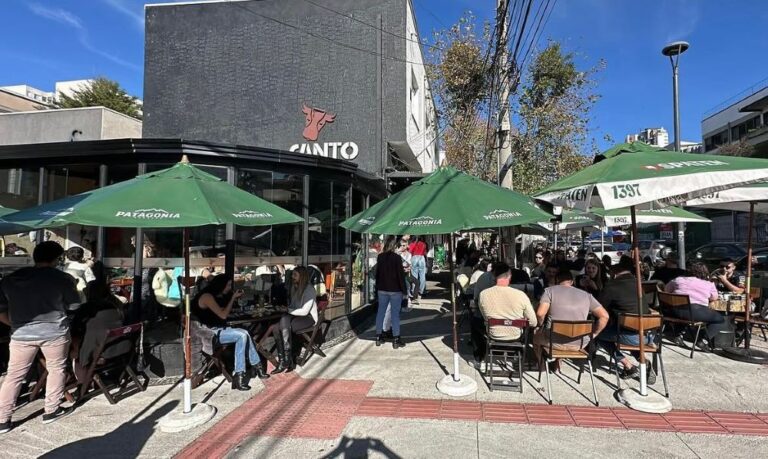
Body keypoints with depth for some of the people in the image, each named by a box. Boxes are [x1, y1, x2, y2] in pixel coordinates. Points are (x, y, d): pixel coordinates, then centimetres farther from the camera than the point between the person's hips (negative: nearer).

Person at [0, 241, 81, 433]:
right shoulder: (62, 278, -7)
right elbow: (74, 305, 0)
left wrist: (18, 324, 19)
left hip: (22, 334, 3)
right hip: (54, 331, -3)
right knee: (56, 369, 13)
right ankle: (51, 411, 20)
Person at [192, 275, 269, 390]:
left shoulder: (216, 296, 15)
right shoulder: (207, 296, -15)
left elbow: (226, 312, 16)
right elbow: (223, 315, -18)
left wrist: (233, 298, 9)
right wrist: (233, 298, -10)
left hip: (218, 329, 9)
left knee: (244, 333, -3)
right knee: (241, 336, -21)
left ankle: (256, 367, 4)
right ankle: (238, 377, -21)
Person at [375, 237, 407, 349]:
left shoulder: (380, 257, 2)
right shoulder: (397, 258, -14)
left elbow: (377, 273, 9)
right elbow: (401, 275, -12)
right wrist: (404, 290, -5)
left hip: (382, 289, 5)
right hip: (395, 290, -5)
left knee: (380, 312, 12)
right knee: (395, 314, 1)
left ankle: (378, 337, 19)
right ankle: (396, 339, 6)